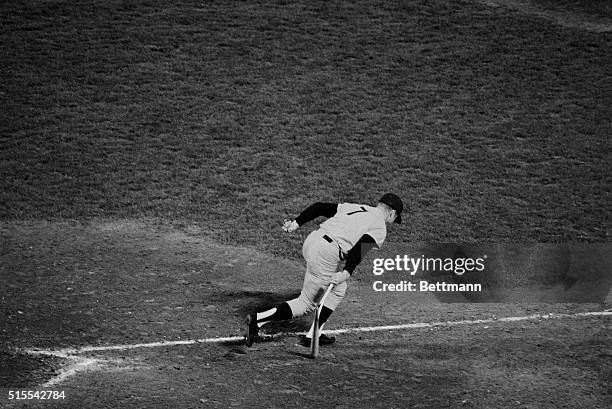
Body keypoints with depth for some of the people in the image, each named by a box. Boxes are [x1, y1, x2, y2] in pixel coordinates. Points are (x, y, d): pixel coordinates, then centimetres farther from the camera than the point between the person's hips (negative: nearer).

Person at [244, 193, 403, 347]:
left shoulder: (353, 207, 23)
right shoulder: (380, 228, 2)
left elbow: (320, 207, 16)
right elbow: (360, 247, -16)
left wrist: (297, 223, 12)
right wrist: (347, 273, -22)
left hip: (311, 240, 8)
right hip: (326, 254, -8)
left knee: (338, 289, 24)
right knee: (306, 304, 4)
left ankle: (312, 336, 24)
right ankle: (258, 320, -5)